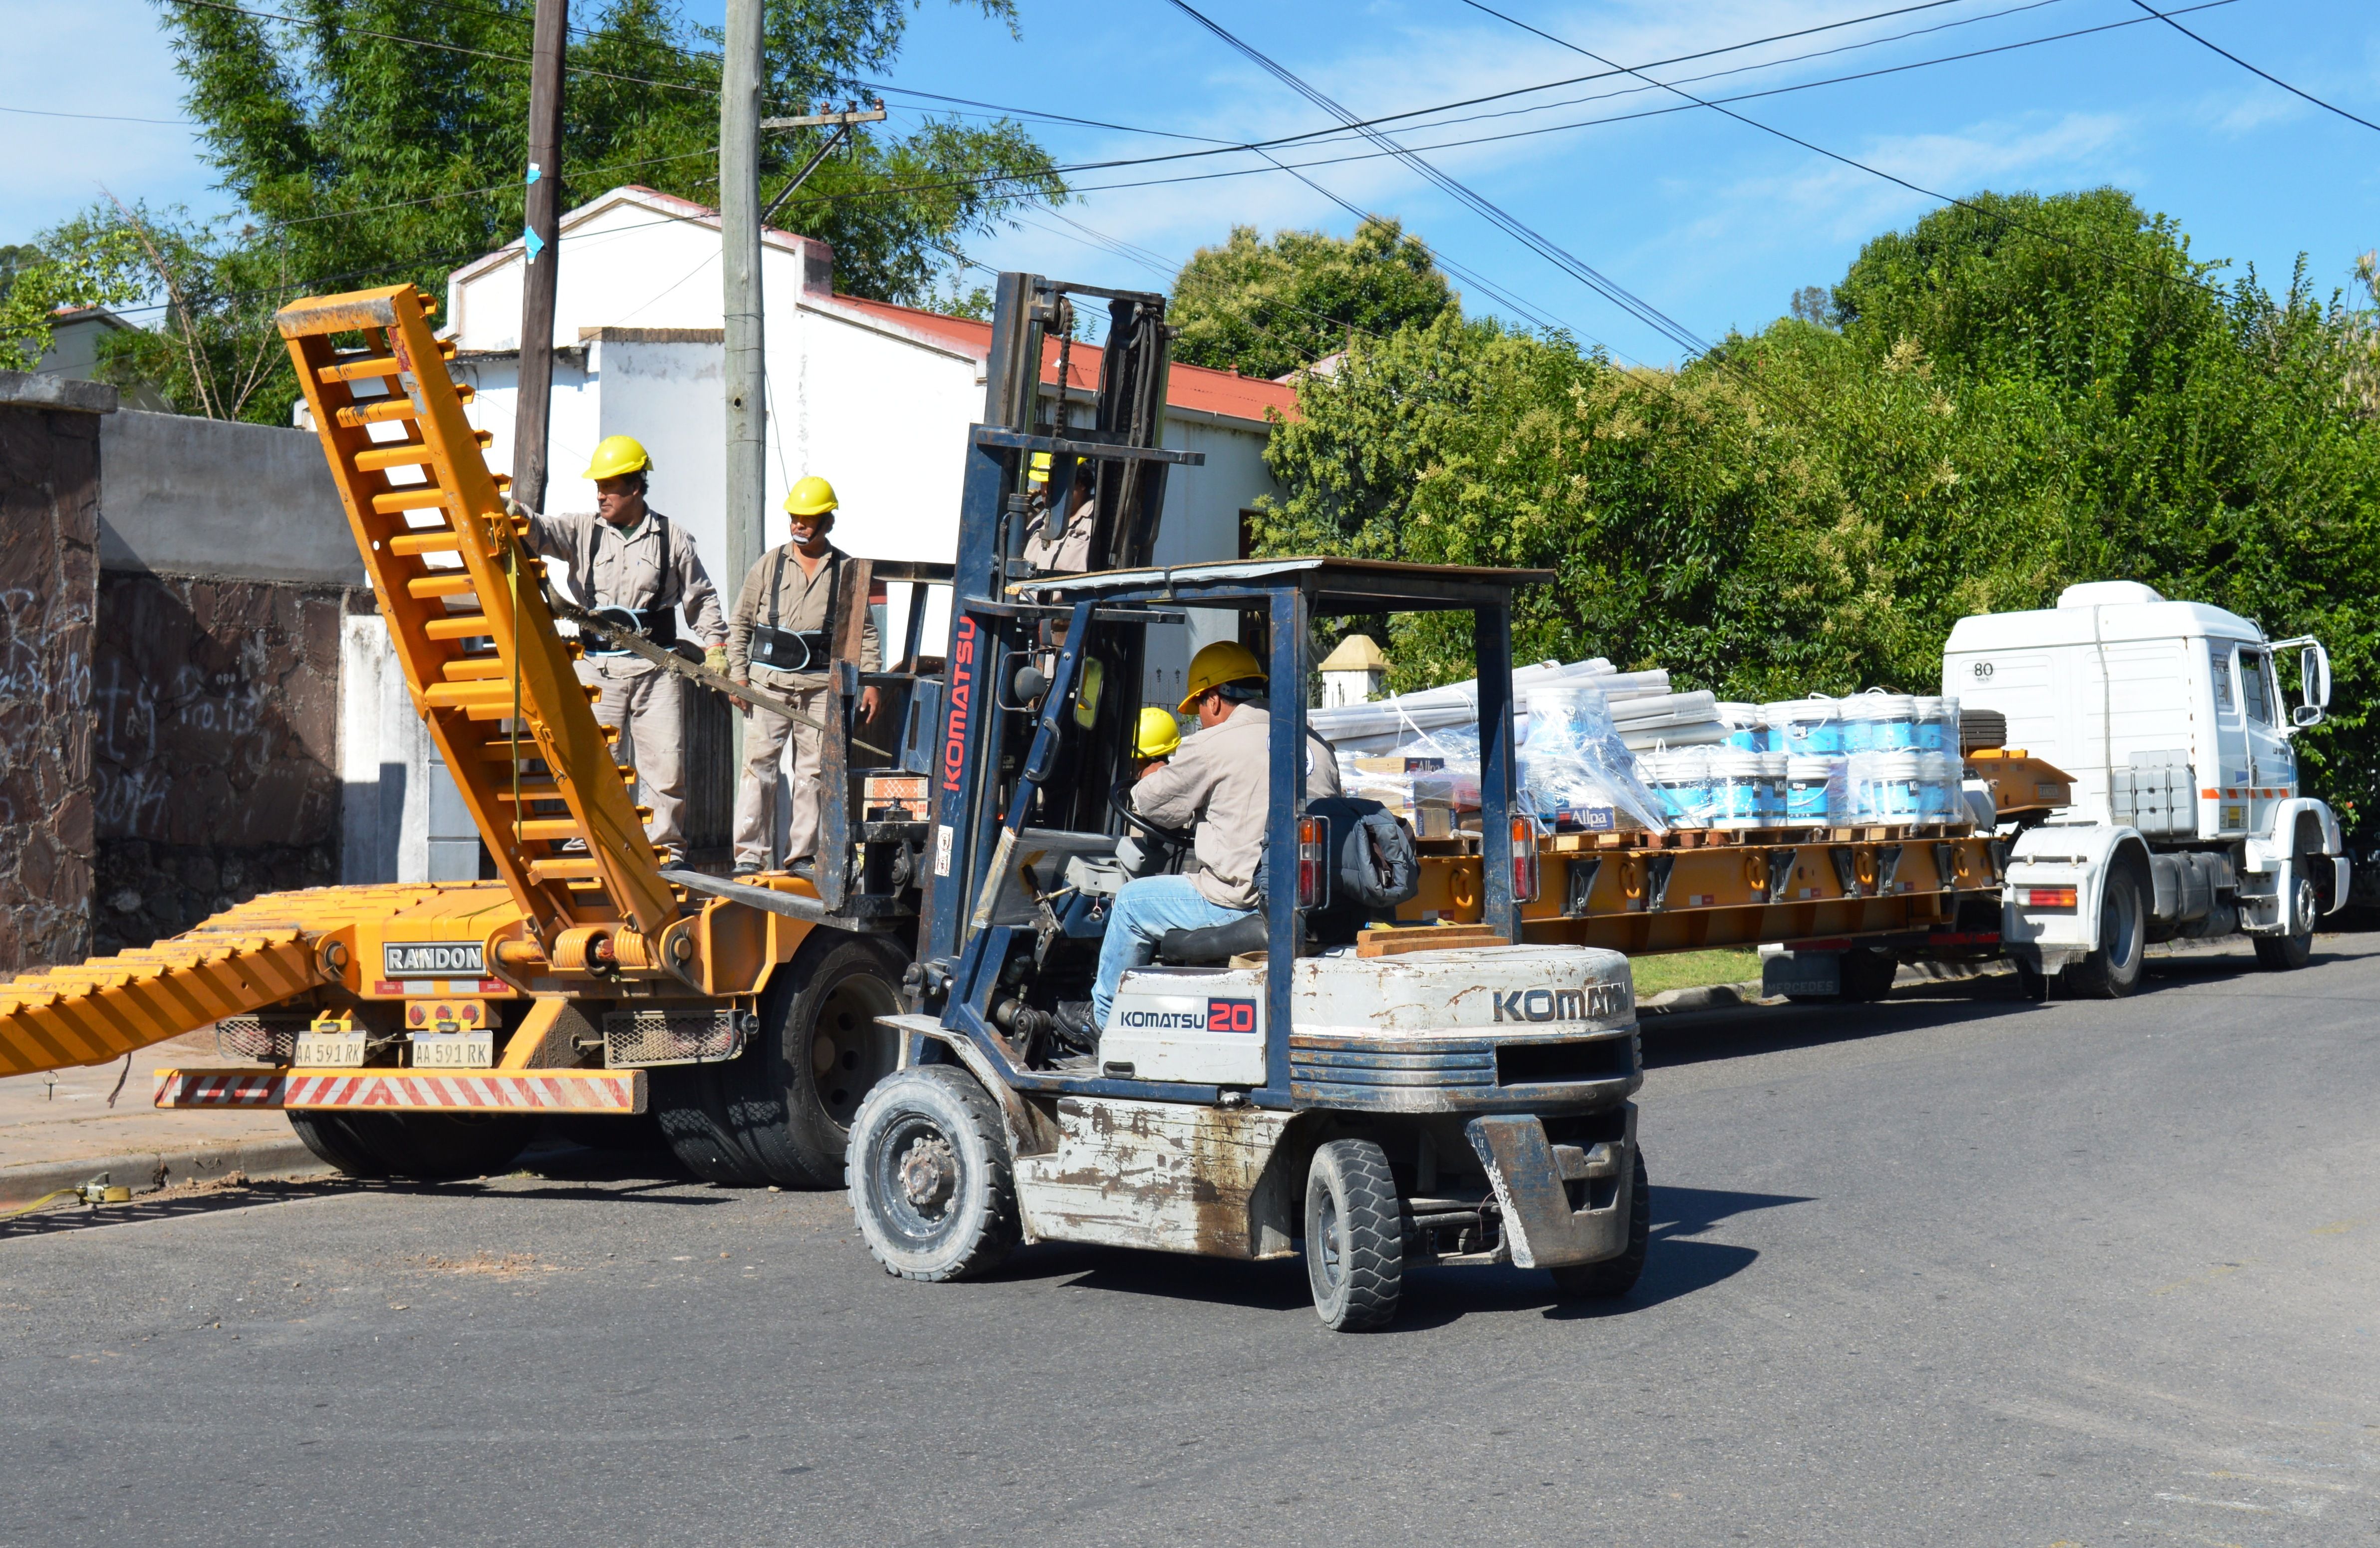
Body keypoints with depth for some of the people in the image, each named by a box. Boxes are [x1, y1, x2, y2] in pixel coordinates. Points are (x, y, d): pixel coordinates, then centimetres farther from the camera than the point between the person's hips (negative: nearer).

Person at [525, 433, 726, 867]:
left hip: (656, 667, -1)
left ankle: (668, 846, 10)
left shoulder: (672, 538, 5)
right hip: (598, 665, 1)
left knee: (667, 762, -2)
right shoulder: (583, 531, 7)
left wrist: (715, 645, 6)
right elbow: (539, 532, -9)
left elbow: (701, 596, 13)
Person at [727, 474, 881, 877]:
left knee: (813, 769, 3)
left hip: (821, 686, 0)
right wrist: (738, 673, 2)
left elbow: (864, 631, 10)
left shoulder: (847, 570, 6)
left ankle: (802, 855, 10)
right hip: (769, 680, 0)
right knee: (759, 764, -5)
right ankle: (749, 854, -3)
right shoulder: (770, 564, 7)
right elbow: (740, 622, 11)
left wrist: (870, 680, 2)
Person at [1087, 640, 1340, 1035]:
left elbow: (1151, 805, 2)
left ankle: (1103, 1019, 30)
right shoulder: (1318, 747, 10)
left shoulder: (1212, 745, -9)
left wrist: (1152, 776, 26)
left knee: (1132, 901, 14)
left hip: (1243, 906, -8)